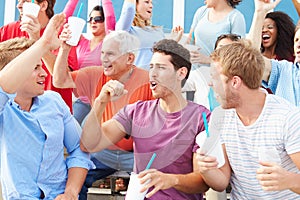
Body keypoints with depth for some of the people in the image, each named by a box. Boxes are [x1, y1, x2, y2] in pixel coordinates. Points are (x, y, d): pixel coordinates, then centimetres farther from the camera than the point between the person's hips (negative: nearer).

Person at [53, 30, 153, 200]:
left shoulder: (148, 81, -11)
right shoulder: (96, 76, 3)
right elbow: (60, 81, 0)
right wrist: (65, 49, -12)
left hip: (135, 154, -3)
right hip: (103, 152, 3)